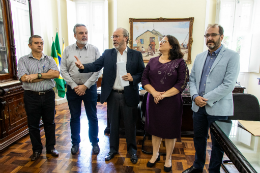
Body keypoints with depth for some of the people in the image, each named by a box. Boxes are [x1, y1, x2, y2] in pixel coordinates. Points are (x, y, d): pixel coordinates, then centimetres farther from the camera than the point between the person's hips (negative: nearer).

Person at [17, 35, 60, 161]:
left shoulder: (49, 59, 6)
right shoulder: (23, 60, 1)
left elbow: (56, 73, -12)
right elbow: (24, 78, -14)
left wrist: (37, 75, -16)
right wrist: (47, 75, -12)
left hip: (48, 95, 1)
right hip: (31, 96, -1)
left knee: (50, 122, 11)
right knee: (33, 124, 10)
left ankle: (50, 147, 28)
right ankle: (36, 149, 28)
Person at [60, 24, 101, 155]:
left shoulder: (94, 50, -1)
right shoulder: (68, 50, 4)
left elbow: (97, 70, -6)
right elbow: (63, 70, 1)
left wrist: (85, 86, -12)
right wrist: (74, 86, -8)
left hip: (89, 88, -1)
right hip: (72, 88, 2)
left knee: (92, 117, 8)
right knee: (74, 117, 12)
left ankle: (94, 142, 26)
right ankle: (75, 143, 30)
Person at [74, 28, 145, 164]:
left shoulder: (136, 55, 0)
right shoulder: (107, 53, 4)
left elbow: (142, 73, 1)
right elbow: (96, 65, -7)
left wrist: (133, 78, -18)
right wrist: (83, 67, -25)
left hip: (129, 95, -1)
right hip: (112, 95, 2)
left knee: (130, 124, 12)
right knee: (113, 123, 16)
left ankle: (132, 149, 34)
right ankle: (113, 148, 36)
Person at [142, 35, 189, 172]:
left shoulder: (179, 62, -4)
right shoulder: (152, 61, 7)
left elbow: (182, 83, -10)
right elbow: (144, 79, 2)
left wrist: (164, 95, -17)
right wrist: (154, 93, -14)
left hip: (171, 102, -3)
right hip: (153, 101, 3)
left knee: (170, 131, 9)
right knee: (155, 128, 14)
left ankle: (168, 158, 30)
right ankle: (155, 155, 35)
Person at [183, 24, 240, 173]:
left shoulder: (232, 56, -7)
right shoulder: (199, 57, 10)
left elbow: (229, 85, -15)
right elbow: (192, 79, 11)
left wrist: (206, 99, -17)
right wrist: (195, 96, -6)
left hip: (218, 108, -5)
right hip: (198, 106, 5)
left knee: (217, 143, 11)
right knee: (199, 137, 19)